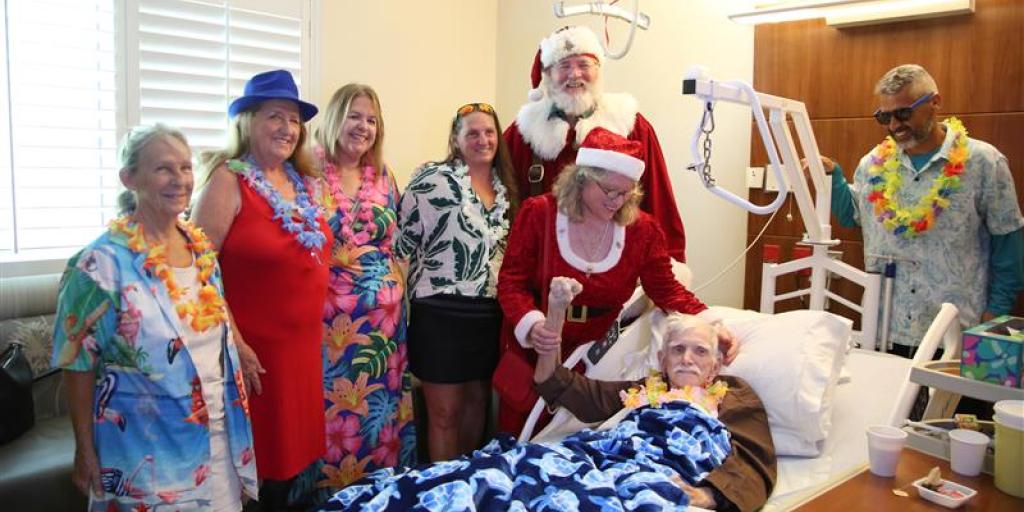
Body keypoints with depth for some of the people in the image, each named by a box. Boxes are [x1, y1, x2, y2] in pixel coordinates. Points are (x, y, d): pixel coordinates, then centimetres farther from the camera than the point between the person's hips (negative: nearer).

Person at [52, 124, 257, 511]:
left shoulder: (201, 246, 2)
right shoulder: (103, 261, -15)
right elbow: (79, 363, -11)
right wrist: (85, 451, -8)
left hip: (216, 431, 6)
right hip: (146, 443, -5)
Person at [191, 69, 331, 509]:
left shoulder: (302, 182, 9)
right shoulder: (228, 180, -11)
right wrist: (233, 344, -18)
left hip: (304, 344, 6)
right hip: (253, 349, -6)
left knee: (290, 451, 17)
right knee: (251, 459, 8)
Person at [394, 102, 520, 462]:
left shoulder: (504, 187, 11)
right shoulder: (434, 179, -9)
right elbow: (401, 240, -9)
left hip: (490, 313, 6)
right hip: (442, 313, -6)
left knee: (477, 401, 19)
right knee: (445, 413, 5)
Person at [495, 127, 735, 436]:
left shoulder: (641, 229, -7)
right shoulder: (538, 214, -12)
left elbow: (667, 290, -2)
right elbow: (512, 282, -11)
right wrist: (531, 324, -30)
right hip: (532, 349, -1)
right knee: (520, 432, 12)